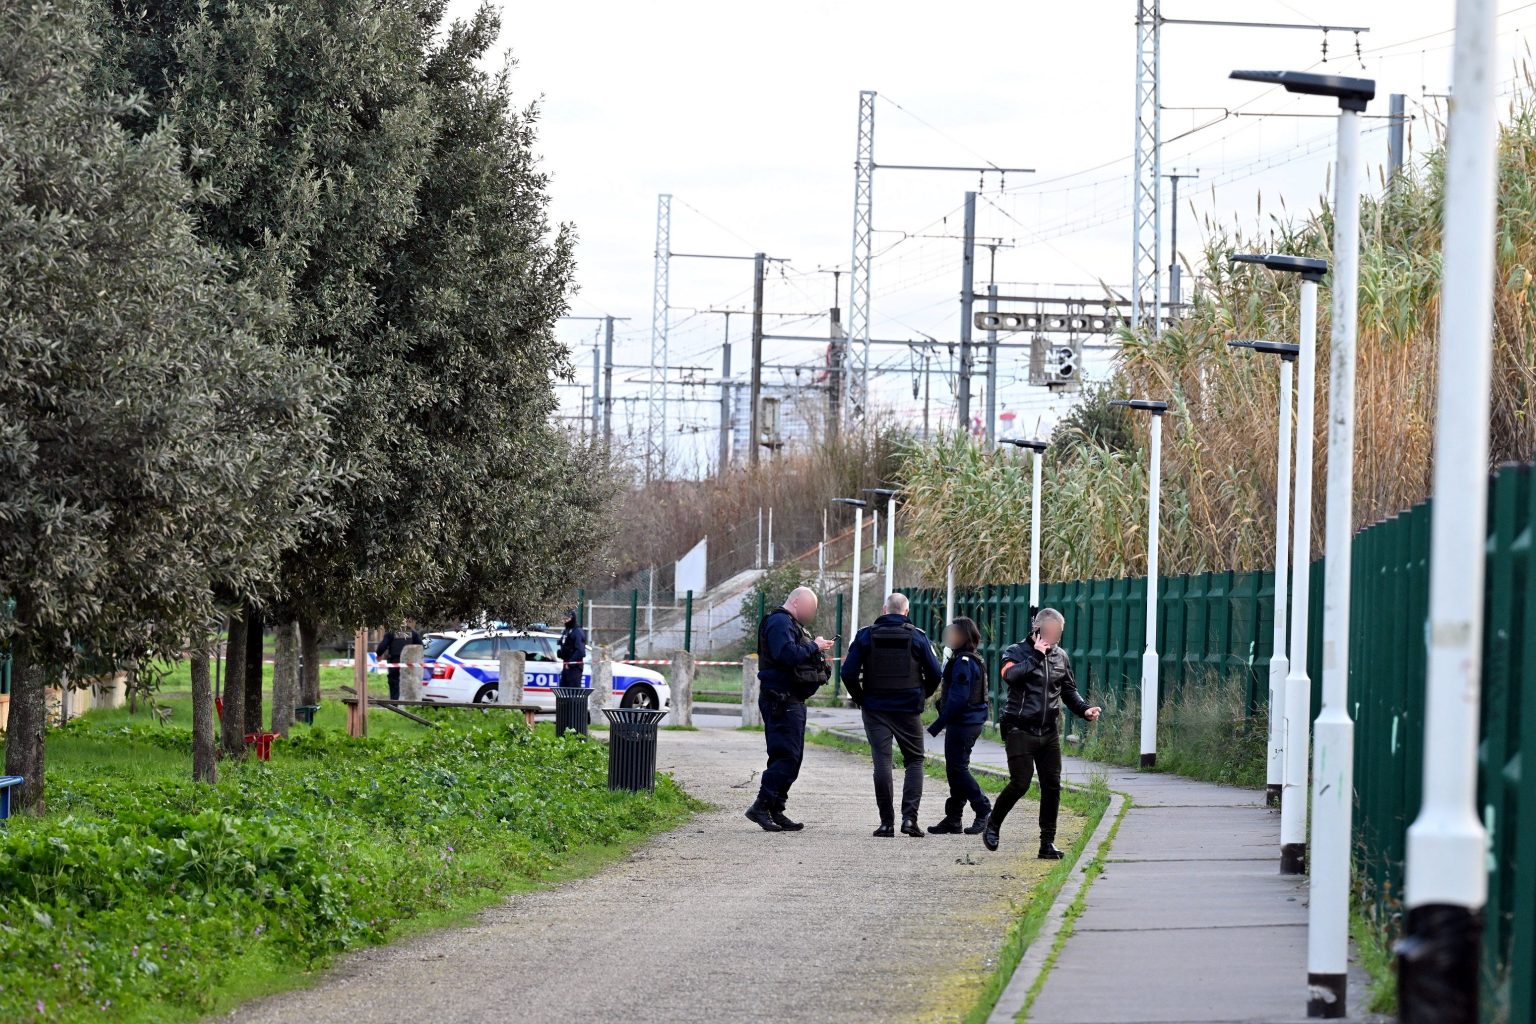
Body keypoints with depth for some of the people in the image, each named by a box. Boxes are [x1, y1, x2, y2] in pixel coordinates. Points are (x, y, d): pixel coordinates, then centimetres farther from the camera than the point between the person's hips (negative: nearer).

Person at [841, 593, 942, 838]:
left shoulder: (866, 636, -1)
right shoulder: (917, 637, -1)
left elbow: (848, 672, -4)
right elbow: (935, 673, 0)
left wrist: (859, 698, 11)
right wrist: (922, 696, 17)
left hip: (875, 708, 0)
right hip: (909, 709, 0)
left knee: (882, 762, 1)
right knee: (915, 761, 9)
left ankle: (886, 822, -3)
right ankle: (909, 816, -6)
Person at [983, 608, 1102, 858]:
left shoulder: (1060, 656, 11)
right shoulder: (1017, 652, -4)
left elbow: (1069, 690, 21)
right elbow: (1010, 675, -26)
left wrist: (1084, 709, 3)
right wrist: (1036, 656, -22)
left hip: (1050, 733, 5)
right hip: (1020, 731, -5)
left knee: (1052, 786, 1)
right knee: (1020, 783, -11)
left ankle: (1048, 842, 9)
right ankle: (992, 826, 11)